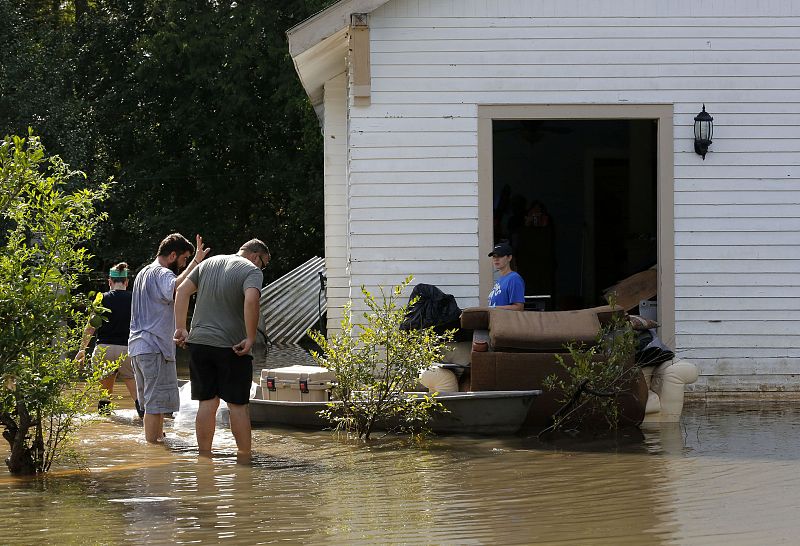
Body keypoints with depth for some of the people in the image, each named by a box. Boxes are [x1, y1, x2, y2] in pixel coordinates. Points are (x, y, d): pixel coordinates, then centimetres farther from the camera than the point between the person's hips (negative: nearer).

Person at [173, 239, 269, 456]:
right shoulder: (252, 271, -6)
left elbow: (182, 290, 12)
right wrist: (250, 338, -19)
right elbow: (251, 300, -24)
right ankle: (244, 456, 3)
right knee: (237, 404, 1)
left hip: (198, 341, 5)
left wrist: (180, 328, 13)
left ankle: (204, 455, 10)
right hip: (231, 347, -5)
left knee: (207, 402, 9)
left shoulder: (209, 263, 14)